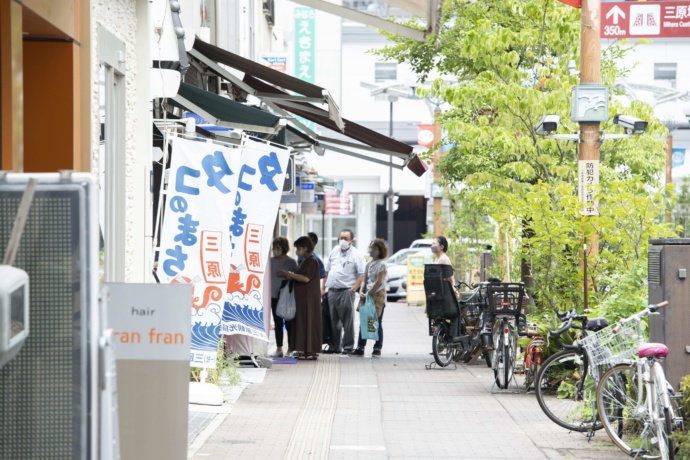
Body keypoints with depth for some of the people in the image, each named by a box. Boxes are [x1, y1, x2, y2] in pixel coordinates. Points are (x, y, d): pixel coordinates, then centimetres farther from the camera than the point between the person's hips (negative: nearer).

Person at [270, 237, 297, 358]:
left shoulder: (291, 262, -3)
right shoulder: (271, 261, 6)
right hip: (274, 296, 3)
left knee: (288, 323, 0)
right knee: (277, 323, 7)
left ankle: (291, 348, 6)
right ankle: (279, 348, 11)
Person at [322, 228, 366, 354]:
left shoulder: (356, 255, -1)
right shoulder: (334, 252, 15)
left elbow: (361, 275, -8)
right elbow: (327, 272, 20)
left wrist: (353, 290, -17)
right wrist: (323, 288, 13)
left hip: (346, 291, -5)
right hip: (332, 291, 5)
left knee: (347, 321, -2)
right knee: (333, 321, 9)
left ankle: (348, 347, 2)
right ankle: (334, 346, 17)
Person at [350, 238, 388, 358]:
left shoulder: (381, 265, -6)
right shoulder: (368, 265, 16)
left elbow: (379, 282, -14)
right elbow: (365, 280, 15)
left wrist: (369, 294, -16)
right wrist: (361, 292, -3)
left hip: (378, 295, -7)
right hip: (367, 295, 7)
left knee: (377, 323, -2)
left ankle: (377, 349, 2)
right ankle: (360, 348, 5)